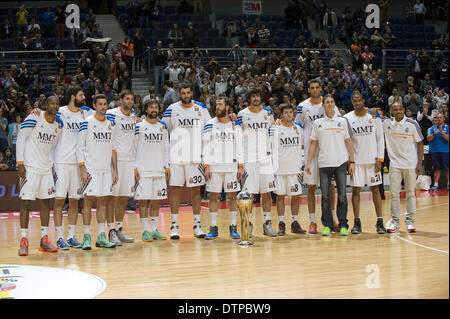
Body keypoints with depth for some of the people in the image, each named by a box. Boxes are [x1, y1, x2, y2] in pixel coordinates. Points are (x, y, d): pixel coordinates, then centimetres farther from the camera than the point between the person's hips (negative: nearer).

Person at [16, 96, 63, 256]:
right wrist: (20, 164, -13)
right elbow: (20, 139, -9)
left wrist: (52, 162, 12)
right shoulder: (33, 119, -11)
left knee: (46, 202, 7)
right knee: (25, 202, -4)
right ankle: (24, 240, 1)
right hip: (29, 167, -6)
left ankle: (44, 238, 13)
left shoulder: (59, 124, 7)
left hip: (46, 168, 6)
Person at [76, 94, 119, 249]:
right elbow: (79, 147, -6)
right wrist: (82, 168, -13)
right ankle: (86, 237, 0)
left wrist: (115, 171, 11)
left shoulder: (111, 124, 12)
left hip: (107, 169, 5)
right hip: (91, 169, -5)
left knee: (103, 201, 6)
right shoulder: (87, 123, -4)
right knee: (88, 201, -4)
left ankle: (101, 237, 11)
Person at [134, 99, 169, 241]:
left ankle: (154, 230, 13)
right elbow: (132, 148, -2)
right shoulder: (139, 127, -2)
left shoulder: (163, 127, 11)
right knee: (143, 200, -3)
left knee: (156, 200, 6)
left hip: (159, 169, 4)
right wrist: (134, 168, -9)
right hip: (143, 170, -4)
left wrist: (167, 167, 9)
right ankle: (145, 231, 3)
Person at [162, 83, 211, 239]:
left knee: (196, 190, 5)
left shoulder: (201, 108, 6)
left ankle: (197, 224, 12)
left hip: (196, 156, 1)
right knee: (175, 189, 0)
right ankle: (174, 225, 5)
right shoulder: (172, 109, 2)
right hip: (176, 156, -1)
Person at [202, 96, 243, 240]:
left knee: (232, 196, 2)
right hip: (214, 166, -1)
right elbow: (206, 147, 1)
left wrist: (240, 166, -1)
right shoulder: (210, 124, 3)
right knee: (213, 196, 1)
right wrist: (206, 166, -8)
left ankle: (233, 227, 9)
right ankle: (213, 228, 7)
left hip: (231, 166, 1)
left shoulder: (236, 125, 6)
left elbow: (239, 147, 7)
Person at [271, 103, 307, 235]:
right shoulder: (275, 128, -3)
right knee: (280, 195, 2)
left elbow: (304, 144, 21)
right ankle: (281, 224, 7)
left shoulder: (299, 128, 9)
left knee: (296, 195, 5)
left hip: (295, 168, 3)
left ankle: (295, 223, 15)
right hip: (280, 168, -3)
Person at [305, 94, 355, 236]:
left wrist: (352, 161, 2)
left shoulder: (342, 121, 8)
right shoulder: (317, 123, 8)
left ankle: (343, 225, 5)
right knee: (325, 196, 1)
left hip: (341, 162, 0)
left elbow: (348, 142, 8)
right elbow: (313, 143, 10)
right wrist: (308, 163, 4)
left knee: (342, 195, -1)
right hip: (324, 163, 1)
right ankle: (327, 226, 8)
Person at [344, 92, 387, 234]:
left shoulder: (374, 116, 0)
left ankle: (380, 222, 4)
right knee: (356, 190, 2)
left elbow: (380, 138, 2)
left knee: (375, 189, 1)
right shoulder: (347, 118, 0)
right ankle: (357, 222, 8)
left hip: (372, 159, 0)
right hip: (355, 160, 0)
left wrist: (380, 159, -5)